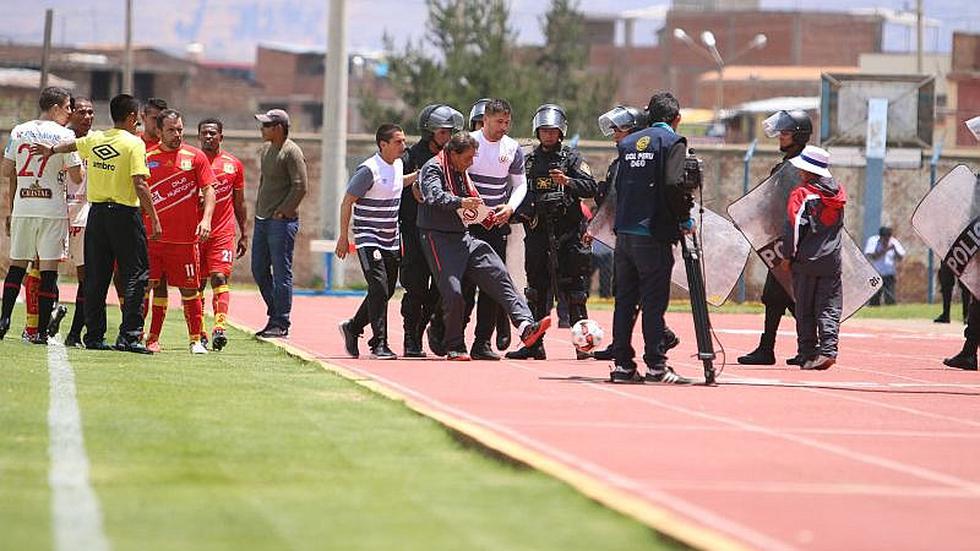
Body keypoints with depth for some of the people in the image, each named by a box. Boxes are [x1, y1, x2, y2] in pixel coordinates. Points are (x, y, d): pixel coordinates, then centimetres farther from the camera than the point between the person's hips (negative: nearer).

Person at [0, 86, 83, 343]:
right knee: (48, 269, 0)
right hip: (52, 210, -4)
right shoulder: (64, 135, -7)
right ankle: (41, 330, -2)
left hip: (22, 208, 4)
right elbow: (77, 177, -6)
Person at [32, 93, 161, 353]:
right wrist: (154, 219, -11)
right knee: (135, 276, -2)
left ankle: (94, 336, 11)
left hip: (97, 213, 6)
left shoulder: (94, 140, 9)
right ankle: (129, 336, -11)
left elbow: (72, 144, 32)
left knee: (96, 279, 10)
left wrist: (51, 150, 53)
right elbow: (140, 185, -16)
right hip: (124, 214, -6)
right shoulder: (134, 143, -9)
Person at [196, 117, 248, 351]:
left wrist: (244, 234, 11)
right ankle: (199, 331, 12)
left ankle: (220, 328, -24)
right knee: (197, 283, 5)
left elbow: (239, 203, 14)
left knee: (220, 278, -14)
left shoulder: (234, 164, 8)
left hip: (223, 233, -1)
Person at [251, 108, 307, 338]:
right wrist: (258, 208, 17)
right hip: (262, 220, 10)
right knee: (259, 270, 11)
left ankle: (281, 324, -2)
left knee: (282, 273, -5)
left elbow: (300, 188, -17)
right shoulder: (267, 150, 15)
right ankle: (275, 317, 20)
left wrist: (281, 212, -16)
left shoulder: (292, 153, -13)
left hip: (282, 222, -10)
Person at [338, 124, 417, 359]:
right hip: (369, 240, -8)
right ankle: (379, 344, -11)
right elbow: (347, 202, -12)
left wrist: (417, 176, 17)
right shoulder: (369, 170, -17)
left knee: (386, 291, 10)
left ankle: (353, 328, 28)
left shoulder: (398, 165, 7)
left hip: (391, 240, 8)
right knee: (379, 290, -15)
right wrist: (344, 237, -12)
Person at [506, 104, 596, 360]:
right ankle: (534, 344, 8)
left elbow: (590, 187, -7)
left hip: (567, 233, -4)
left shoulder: (572, 158, 5)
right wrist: (519, 211, 3)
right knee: (537, 291, 5)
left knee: (574, 288, -5)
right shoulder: (529, 161, 16)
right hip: (537, 232, 4)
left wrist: (568, 182, -23)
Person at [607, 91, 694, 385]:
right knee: (654, 301, -4)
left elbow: (619, 185, 15)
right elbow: (673, 185, -16)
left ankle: (622, 364, 9)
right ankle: (656, 366, -4)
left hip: (624, 232, 6)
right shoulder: (672, 142, -5)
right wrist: (684, 219, -5)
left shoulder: (629, 143, 14)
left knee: (625, 300, 9)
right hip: (654, 235, -6)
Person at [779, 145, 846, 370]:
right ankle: (828, 349, -9)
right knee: (830, 307, 4)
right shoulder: (838, 192, 6)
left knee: (805, 310, 4)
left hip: (806, 259, -4)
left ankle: (809, 354, 1)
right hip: (832, 259, 4)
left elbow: (795, 227, -12)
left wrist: (788, 256, -4)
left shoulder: (801, 195, -10)